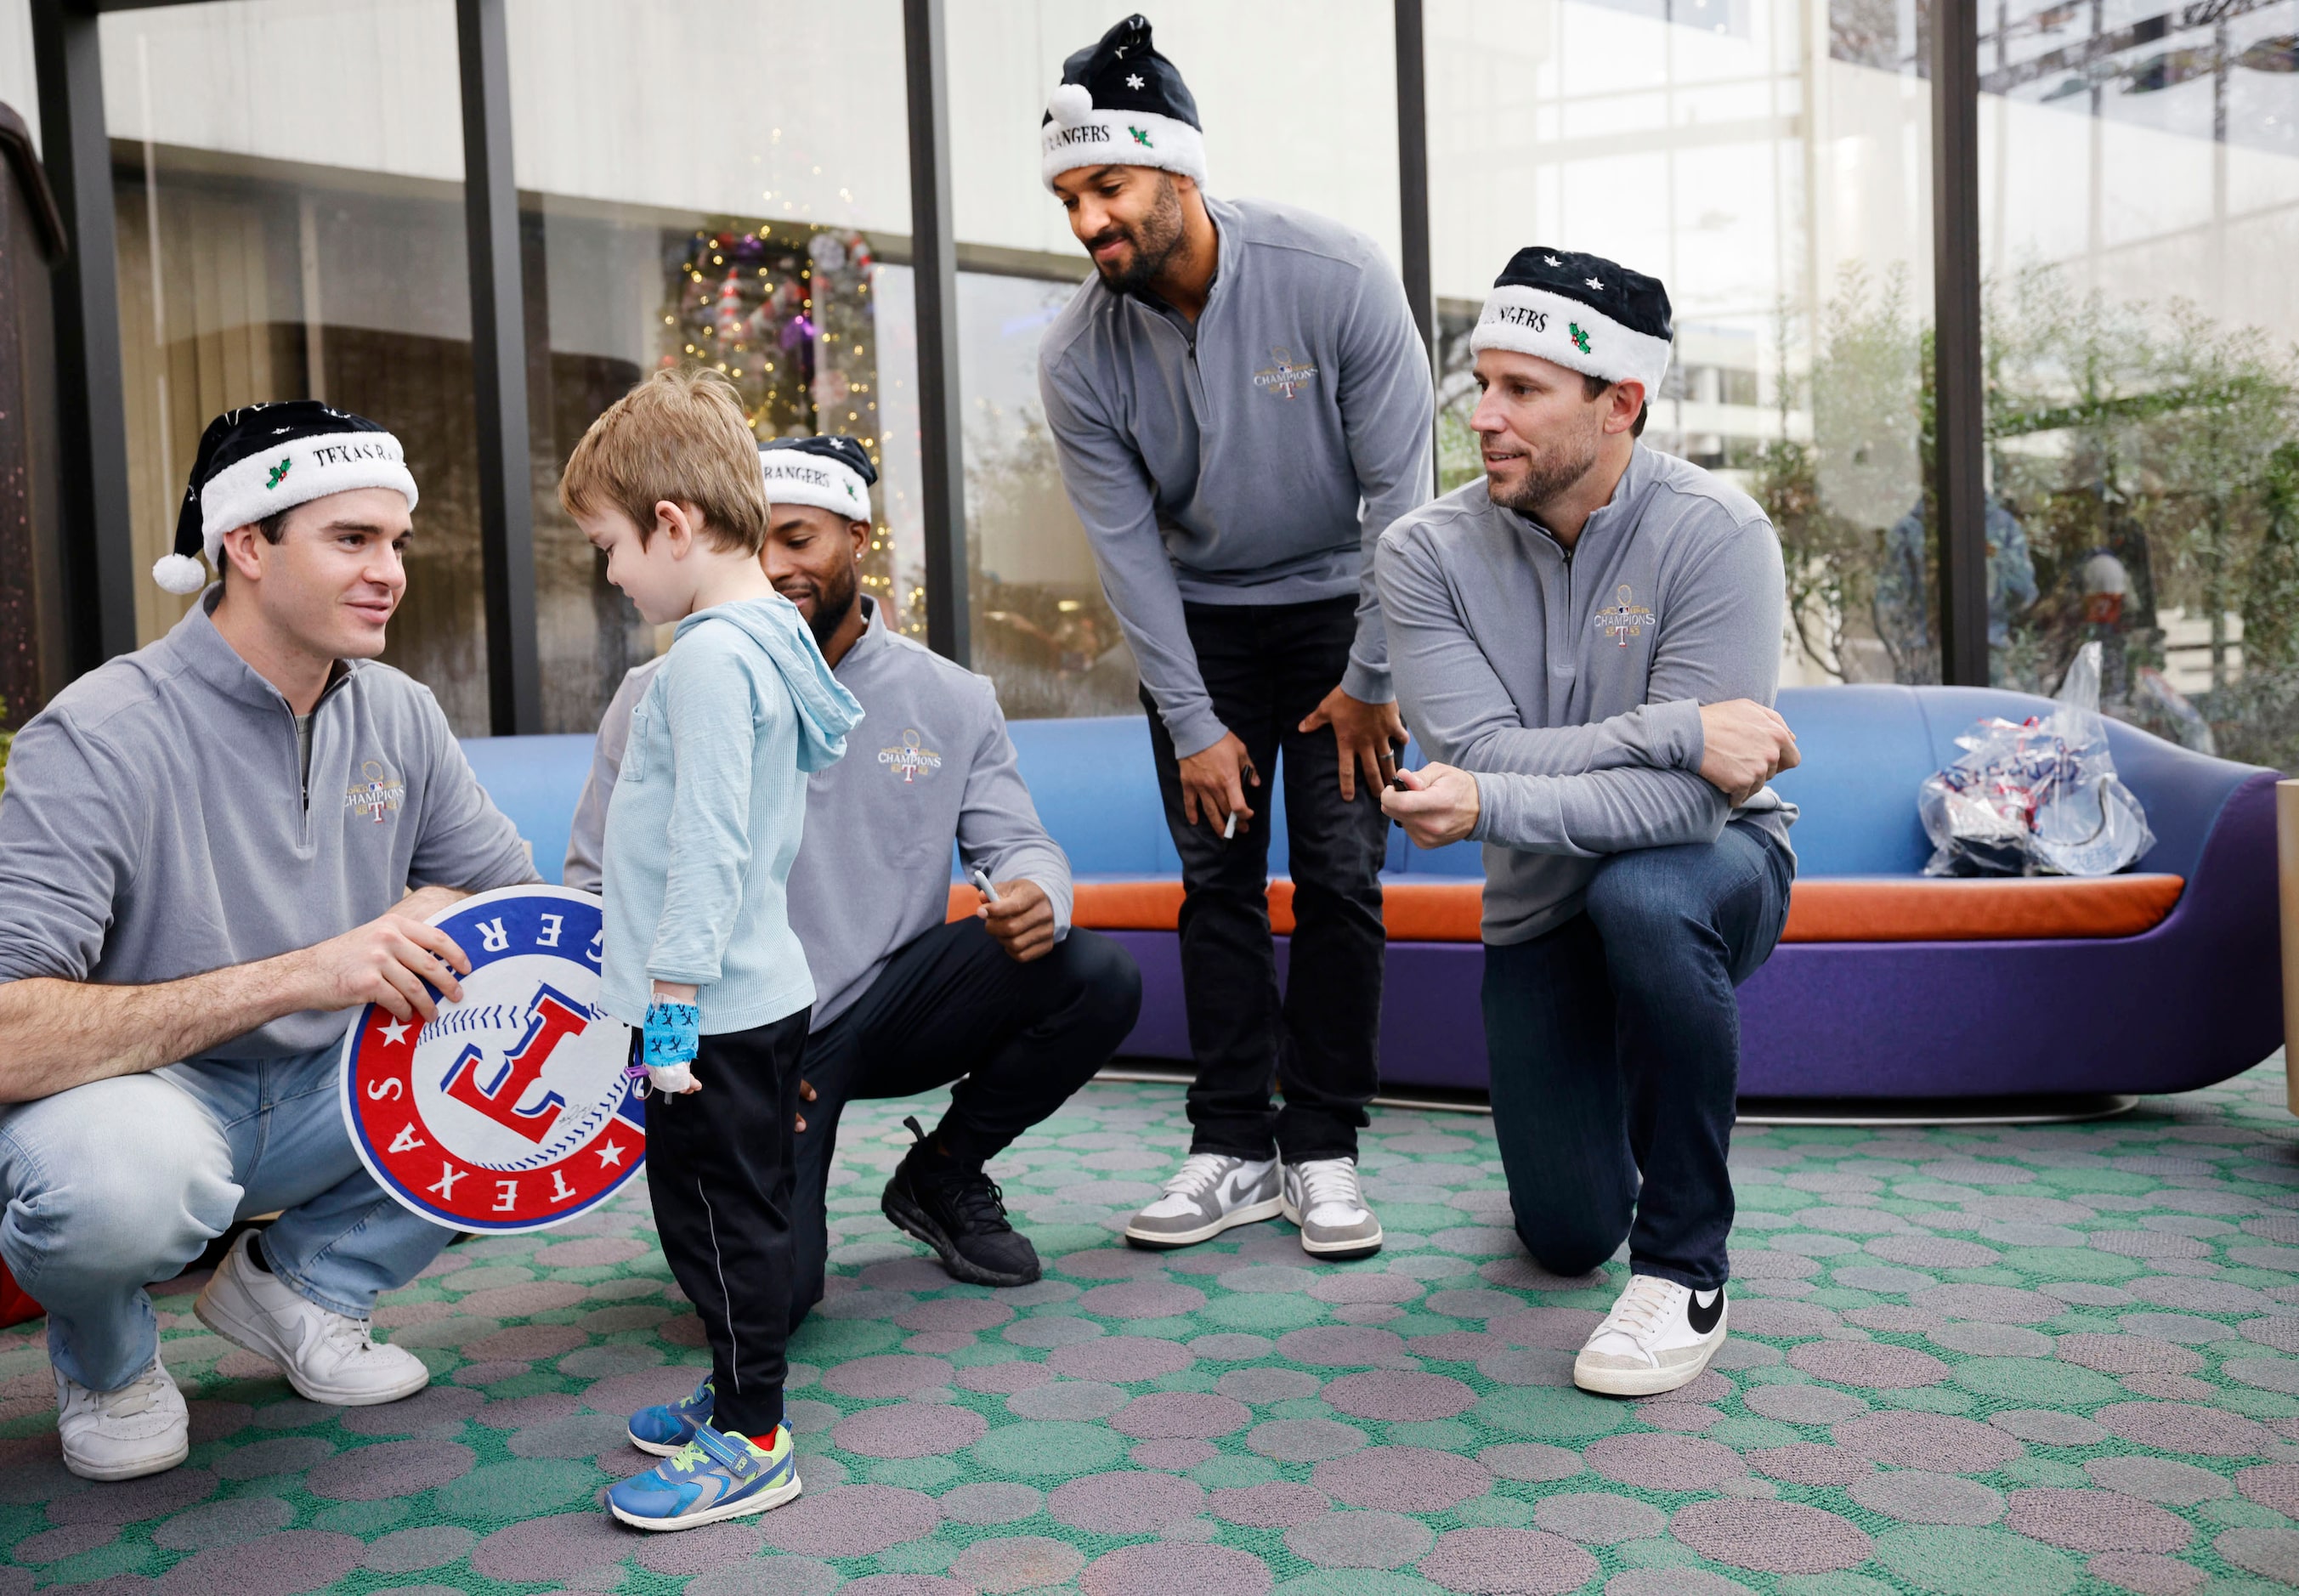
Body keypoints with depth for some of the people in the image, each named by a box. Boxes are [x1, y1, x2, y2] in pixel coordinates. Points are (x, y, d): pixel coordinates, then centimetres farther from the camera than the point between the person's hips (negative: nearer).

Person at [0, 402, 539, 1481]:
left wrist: (422, 918, -18)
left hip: (314, 1099, 6)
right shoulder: (103, 736, -22)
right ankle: (107, 1361, 0)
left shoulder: (397, 715, -3)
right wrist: (294, 976, -37)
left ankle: (297, 1285, 6)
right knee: (119, 1179, -40)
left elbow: (511, 890, 6)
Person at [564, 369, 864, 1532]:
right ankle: (741, 1401, 34)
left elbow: (709, 845, -24)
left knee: (718, 1218, 2)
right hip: (759, 991, 10)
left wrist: (671, 999, -19)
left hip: (713, 1012, -10)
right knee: (737, 1217, 20)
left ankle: (750, 1443, 15)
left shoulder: (710, 658, -19)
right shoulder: (769, 636, 12)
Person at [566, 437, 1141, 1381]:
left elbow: (1017, 844, 4)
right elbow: (596, 885, -2)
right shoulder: (664, 698, -5)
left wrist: (1036, 895, -23)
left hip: (892, 1007, 3)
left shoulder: (952, 701, 2)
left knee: (1097, 978, -21)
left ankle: (943, 1176, 6)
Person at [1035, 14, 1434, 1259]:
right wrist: (1193, 725, -10)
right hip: (1197, 616, 2)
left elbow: (1399, 486, -17)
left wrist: (1371, 679, -15)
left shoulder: (1335, 279, -22)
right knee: (1218, 879, 0)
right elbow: (1127, 549, -10)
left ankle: (1322, 1149, 6)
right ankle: (1232, 1149, 9)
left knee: (1339, 877, -5)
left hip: (1337, 602, -1)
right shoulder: (1077, 358, -16)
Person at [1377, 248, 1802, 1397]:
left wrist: (1485, 807, -42)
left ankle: (1684, 1268, -18)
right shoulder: (1426, 552, -15)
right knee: (1568, 1238, 3)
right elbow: (1481, 753, -24)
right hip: (1542, 909, 3)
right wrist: (1675, 730, -30)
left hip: (1712, 866, -2)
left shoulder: (1714, 534, -23)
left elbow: (1682, 800, -31)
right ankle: (1600, 1111, 44)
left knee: (1640, 896, -40)